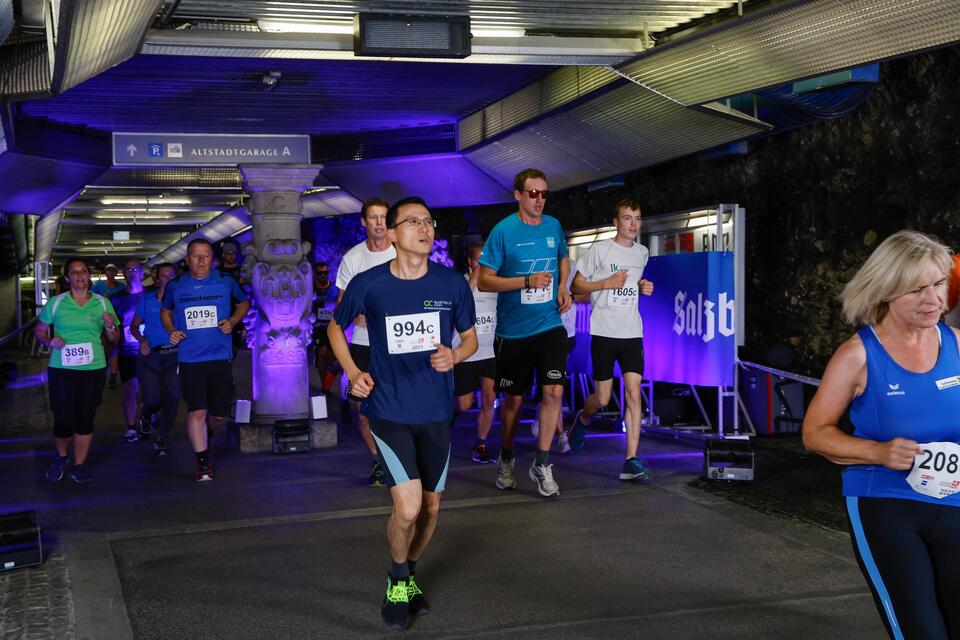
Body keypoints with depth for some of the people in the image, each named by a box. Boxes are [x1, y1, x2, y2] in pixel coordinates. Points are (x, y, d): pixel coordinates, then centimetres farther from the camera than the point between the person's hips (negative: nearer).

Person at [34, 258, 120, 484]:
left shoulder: (103, 303, 7)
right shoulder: (55, 303, 4)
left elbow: (114, 338, 11)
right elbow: (39, 330, 11)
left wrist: (110, 326, -11)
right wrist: (49, 342, -10)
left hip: (93, 368, 1)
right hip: (61, 369, -1)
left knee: (85, 419, 4)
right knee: (63, 418, -2)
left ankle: (79, 465, 18)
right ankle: (61, 457, 26)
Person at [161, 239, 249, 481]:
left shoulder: (226, 283, 3)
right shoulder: (175, 287, 5)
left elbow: (244, 303, 19)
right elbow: (166, 312, 23)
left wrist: (232, 321, 0)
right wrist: (171, 331, 3)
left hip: (220, 357, 1)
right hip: (189, 359, -1)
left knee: (219, 413, 8)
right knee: (196, 411, -10)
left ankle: (205, 438, 41)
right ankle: (203, 463, 0)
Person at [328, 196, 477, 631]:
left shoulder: (452, 283, -5)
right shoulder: (368, 284, -9)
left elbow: (470, 337, 10)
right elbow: (335, 327, 10)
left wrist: (455, 356, -13)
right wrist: (352, 372, -4)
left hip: (436, 412, 3)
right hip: (388, 410, -3)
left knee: (431, 506, 12)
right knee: (408, 508, -15)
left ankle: (409, 576, 40)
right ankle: (397, 580, 16)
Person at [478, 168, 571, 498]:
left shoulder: (554, 226, 4)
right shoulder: (503, 231, -9)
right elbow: (484, 281, -10)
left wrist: (563, 287, 5)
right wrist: (528, 281, -20)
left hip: (550, 325, 3)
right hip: (513, 330, -3)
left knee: (554, 391, -10)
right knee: (514, 398, 9)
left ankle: (542, 464, 4)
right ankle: (505, 459, 32)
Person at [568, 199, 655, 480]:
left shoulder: (642, 252, 12)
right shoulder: (600, 249, -4)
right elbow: (576, 285, -1)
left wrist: (642, 287, 7)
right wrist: (607, 283, -15)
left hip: (632, 333, 4)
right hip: (604, 331, -4)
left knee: (633, 393, -8)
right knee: (602, 398, 2)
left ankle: (632, 461, -8)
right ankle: (582, 420, 38)